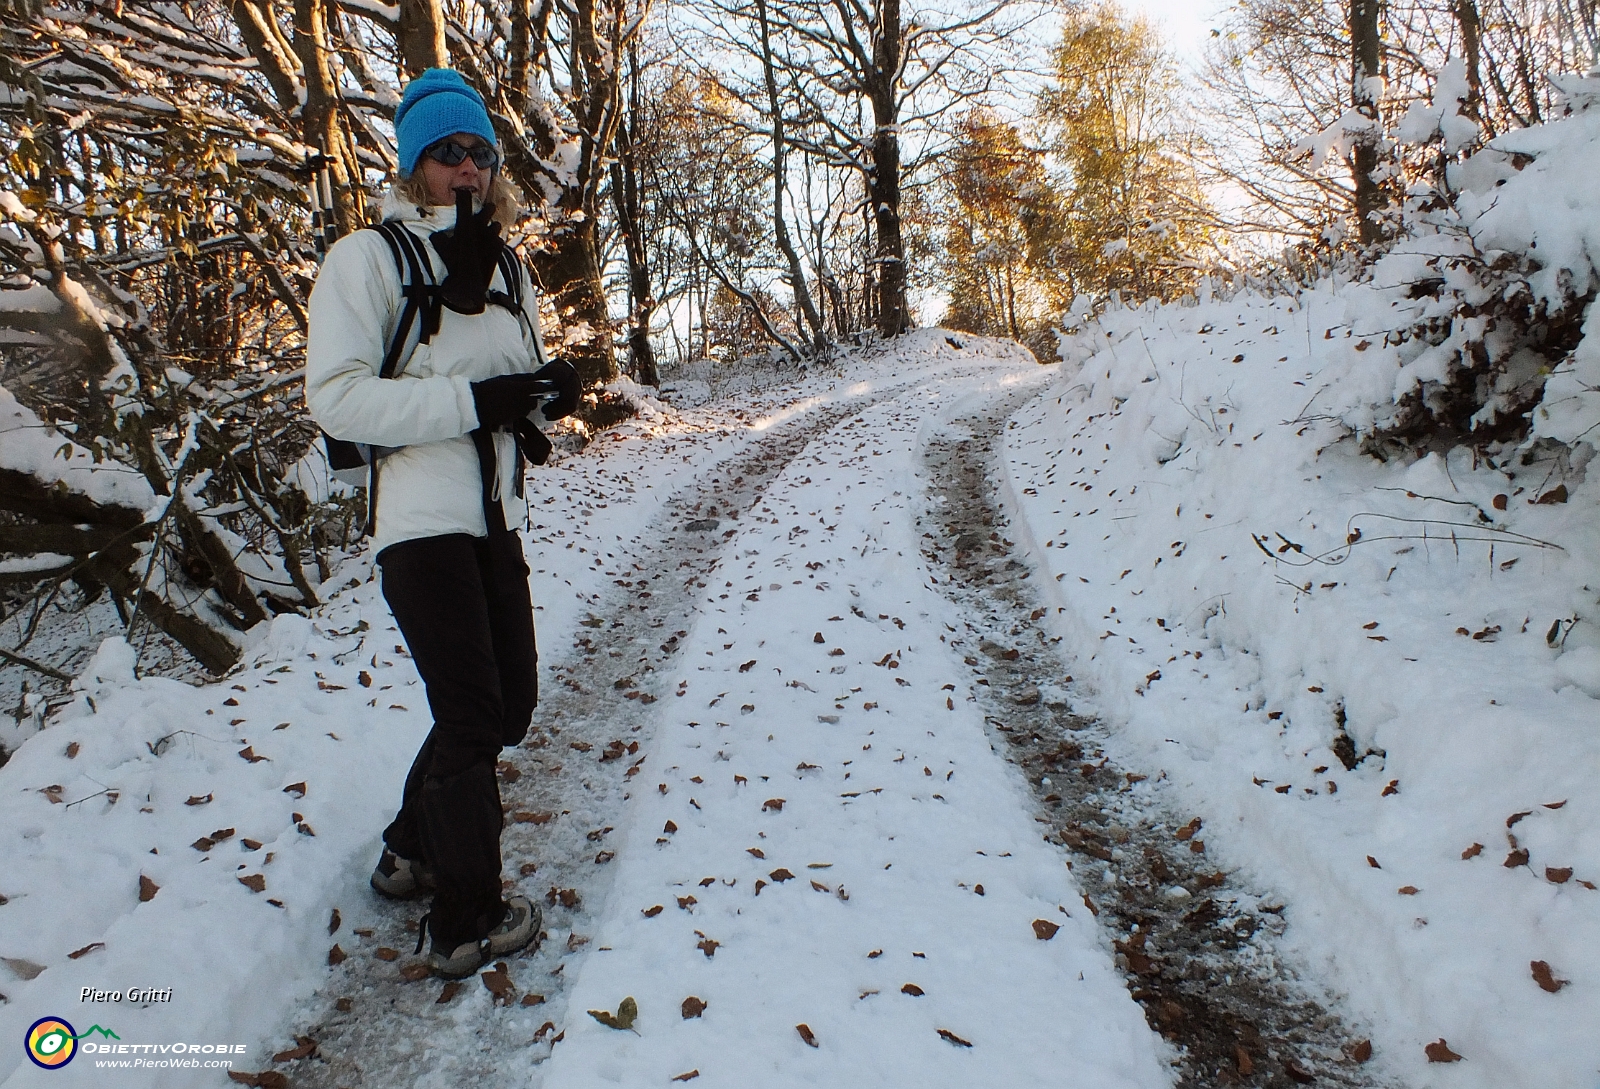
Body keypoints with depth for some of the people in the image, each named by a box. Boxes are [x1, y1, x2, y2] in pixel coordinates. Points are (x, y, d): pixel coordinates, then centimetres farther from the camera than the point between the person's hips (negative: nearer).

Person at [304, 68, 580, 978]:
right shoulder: (370, 257, -6)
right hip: (423, 519, -7)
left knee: (512, 702, 14)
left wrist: (553, 388, -5)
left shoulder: (505, 266, 14)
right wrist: (475, 400, -22)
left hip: (497, 518, 7)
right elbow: (337, 396, -16)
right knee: (472, 716, -3)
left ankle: (413, 851, 37)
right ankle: (467, 921, 15)